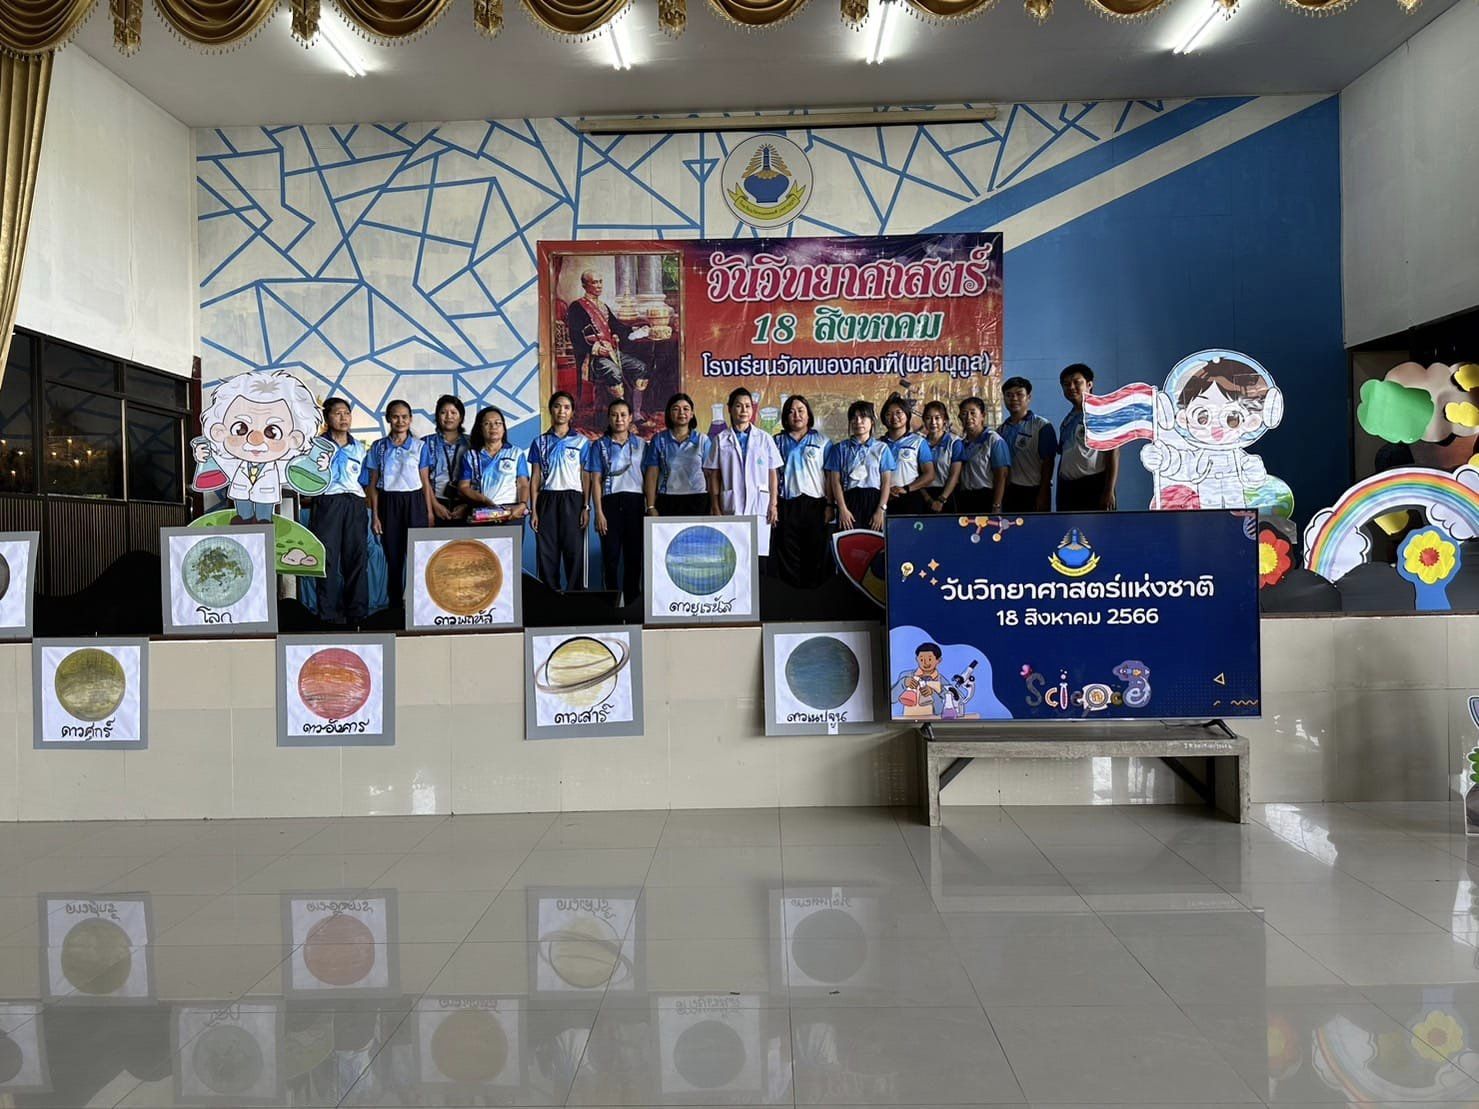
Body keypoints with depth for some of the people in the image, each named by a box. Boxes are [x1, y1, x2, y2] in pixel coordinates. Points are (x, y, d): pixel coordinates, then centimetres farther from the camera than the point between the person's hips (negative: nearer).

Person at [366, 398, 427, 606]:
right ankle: (395, 603, 12)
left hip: (414, 501, -1)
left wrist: (429, 512, -1)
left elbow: (425, 481, 5)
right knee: (393, 555, 3)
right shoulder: (379, 447, 6)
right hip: (388, 502, 1)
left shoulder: (419, 446, 4)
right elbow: (373, 484, 6)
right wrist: (374, 515, 0)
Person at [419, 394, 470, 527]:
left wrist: (466, 505, -9)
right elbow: (424, 479, 1)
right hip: (437, 504, 0)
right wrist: (435, 506, -8)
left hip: (463, 507, 0)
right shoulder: (427, 443, 8)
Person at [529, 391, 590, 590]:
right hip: (547, 499, 2)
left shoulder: (581, 442, 7)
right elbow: (535, 478, 9)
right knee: (546, 552, 0)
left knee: (574, 551, -5)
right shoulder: (540, 442, 11)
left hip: (572, 499, -2)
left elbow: (585, 477, 5)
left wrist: (586, 508, -4)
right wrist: (534, 510, 1)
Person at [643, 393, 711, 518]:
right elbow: (651, 475, 6)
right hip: (667, 502, 0)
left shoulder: (703, 440, 8)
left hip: (697, 502, 0)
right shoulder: (659, 440, 8)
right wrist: (651, 507, -1)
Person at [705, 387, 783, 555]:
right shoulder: (721, 440, 8)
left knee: (759, 552, -3)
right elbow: (714, 476, 6)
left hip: (759, 505, 0)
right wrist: (716, 508, -1)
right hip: (731, 506, 0)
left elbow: (773, 474, 9)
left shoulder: (764, 439, 9)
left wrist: (773, 504, 2)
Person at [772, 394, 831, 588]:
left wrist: (830, 505, -3)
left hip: (815, 503, -1)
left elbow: (830, 475, 6)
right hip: (787, 505, 1)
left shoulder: (822, 441, 10)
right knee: (788, 555, 0)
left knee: (817, 553, -1)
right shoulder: (777, 441, 13)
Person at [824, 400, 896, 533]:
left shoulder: (882, 448, 10)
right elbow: (835, 481, 4)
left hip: (874, 500, 0)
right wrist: (843, 509, -6)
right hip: (850, 501, 0)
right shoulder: (840, 448, 10)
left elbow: (886, 482, 5)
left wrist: (881, 510, -6)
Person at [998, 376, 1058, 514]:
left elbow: (1047, 463, -8)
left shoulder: (1042, 427, -4)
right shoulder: (1001, 430, 10)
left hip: (1034, 491, -5)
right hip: (1009, 492, 5)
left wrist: (1043, 494, -13)